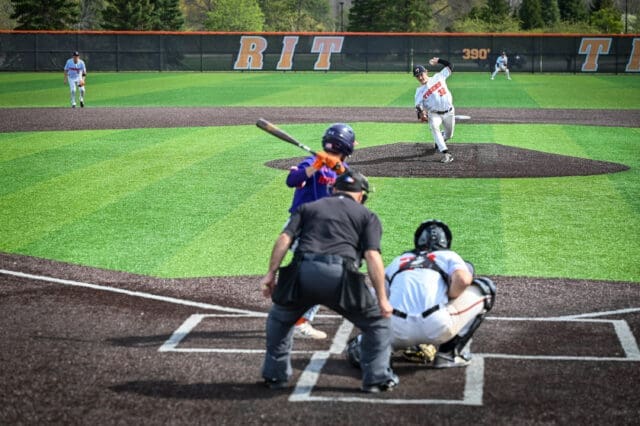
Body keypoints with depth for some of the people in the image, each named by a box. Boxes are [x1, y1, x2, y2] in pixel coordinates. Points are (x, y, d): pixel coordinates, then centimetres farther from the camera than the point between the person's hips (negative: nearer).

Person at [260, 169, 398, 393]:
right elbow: (372, 256, 6)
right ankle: (377, 378, 14)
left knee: (279, 319, 29)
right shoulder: (367, 216, 21)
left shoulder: (308, 207, 28)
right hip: (341, 276, -2)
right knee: (378, 321, 18)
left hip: (303, 273, 2)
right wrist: (382, 298, 3)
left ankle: (276, 375, 29)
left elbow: (284, 238, 11)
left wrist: (271, 273, 9)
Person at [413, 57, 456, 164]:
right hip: (434, 114, -2)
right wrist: (421, 114, -30)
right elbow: (418, 105, -9)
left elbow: (450, 66, 8)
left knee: (449, 135, 11)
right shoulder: (420, 91, 0)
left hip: (449, 112, 2)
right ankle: (446, 154, -36)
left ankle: (439, 141, 49)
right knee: (433, 126, -33)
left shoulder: (438, 77, 3)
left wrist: (438, 60, 1)